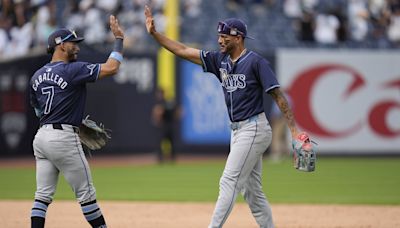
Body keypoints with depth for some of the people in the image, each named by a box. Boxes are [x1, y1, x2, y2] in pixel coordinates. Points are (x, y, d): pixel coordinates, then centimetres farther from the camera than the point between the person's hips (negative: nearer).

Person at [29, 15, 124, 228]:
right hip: (64, 138, -7)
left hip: (41, 137, 8)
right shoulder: (73, 70, -10)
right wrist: (119, 38, -4)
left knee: (43, 194, 6)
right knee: (86, 193, 2)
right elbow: (111, 68, -16)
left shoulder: (37, 76, 13)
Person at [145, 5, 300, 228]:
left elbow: (278, 95, -14)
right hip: (237, 131, 8)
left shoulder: (256, 62, -12)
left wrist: (295, 130, -20)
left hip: (254, 130, -8)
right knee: (251, 190, 9)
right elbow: (184, 51, 10)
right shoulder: (220, 60, 9)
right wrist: (154, 33, 3)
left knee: (229, 182, -12)